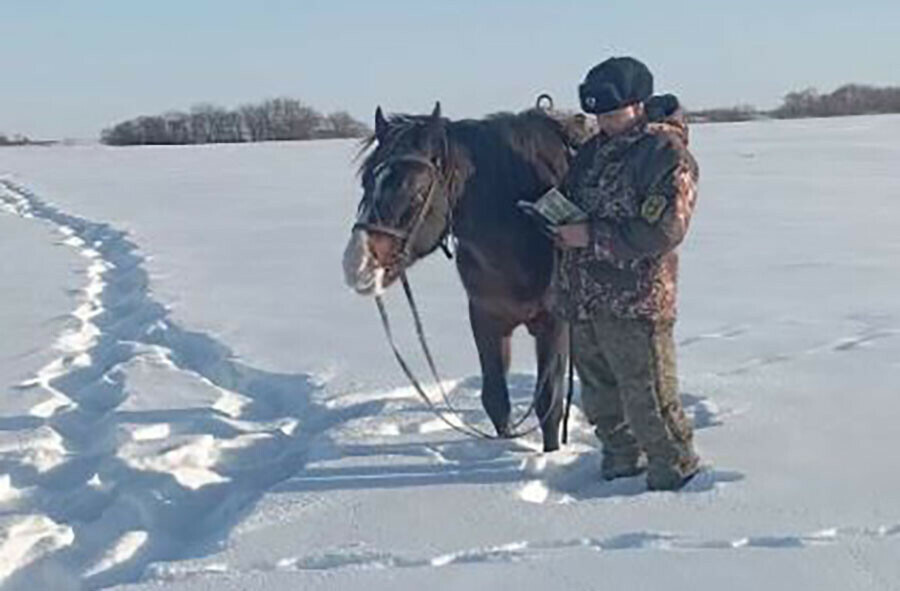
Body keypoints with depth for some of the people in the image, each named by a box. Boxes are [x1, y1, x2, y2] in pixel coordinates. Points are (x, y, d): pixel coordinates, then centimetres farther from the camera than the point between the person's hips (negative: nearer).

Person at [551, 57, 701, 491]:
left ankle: (674, 467, 18)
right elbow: (573, 195, 27)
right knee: (598, 385, 19)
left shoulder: (668, 155, -13)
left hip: (636, 298, -8)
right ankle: (622, 456, 36)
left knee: (647, 393, 0)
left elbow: (662, 231, -20)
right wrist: (560, 221, 4)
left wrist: (591, 236, -21)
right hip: (584, 293, 8)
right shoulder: (598, 147, 12)